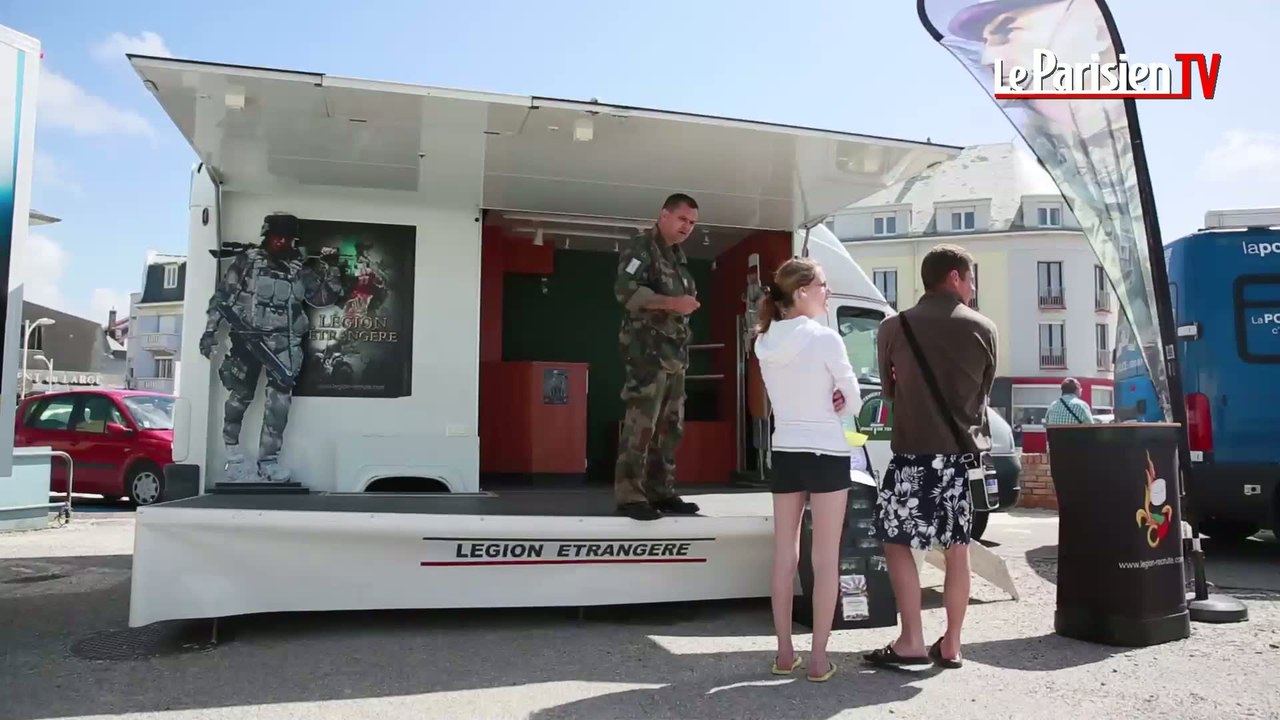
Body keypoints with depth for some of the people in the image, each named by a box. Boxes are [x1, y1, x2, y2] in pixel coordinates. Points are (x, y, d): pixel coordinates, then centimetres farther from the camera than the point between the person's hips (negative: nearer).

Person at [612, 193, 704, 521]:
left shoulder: (677, 256, 22)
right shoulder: (640, 247, -5)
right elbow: (625, 290, -20)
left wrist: (689, 301, 7)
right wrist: (672, 302, -22)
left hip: (674, 353, 9)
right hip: (647, 350, -9)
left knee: (670, 427, 10)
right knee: (640, 424, -12)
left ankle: (661, 492, 16)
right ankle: (629, 496, -9)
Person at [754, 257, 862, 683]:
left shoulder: (765, 342, 3)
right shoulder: (825, 338, -14)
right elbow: (853, 401, -7)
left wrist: (824, 401, 4)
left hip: (784, 452, 6)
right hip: (827, 454, -5)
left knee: (785, 554, 12)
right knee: (825, 558, 3)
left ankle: (785, 652, 19)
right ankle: (818, 658, 7)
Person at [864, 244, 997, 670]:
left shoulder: (894, 327, -3)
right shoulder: (983, 330, 2)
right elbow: (985, 390, 13)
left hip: (913, 453, -3)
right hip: (966, 452, 3)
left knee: (896, 542, 6)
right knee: (957, 548, 11)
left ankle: (911, 642, 4)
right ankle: (951, 644, 18)